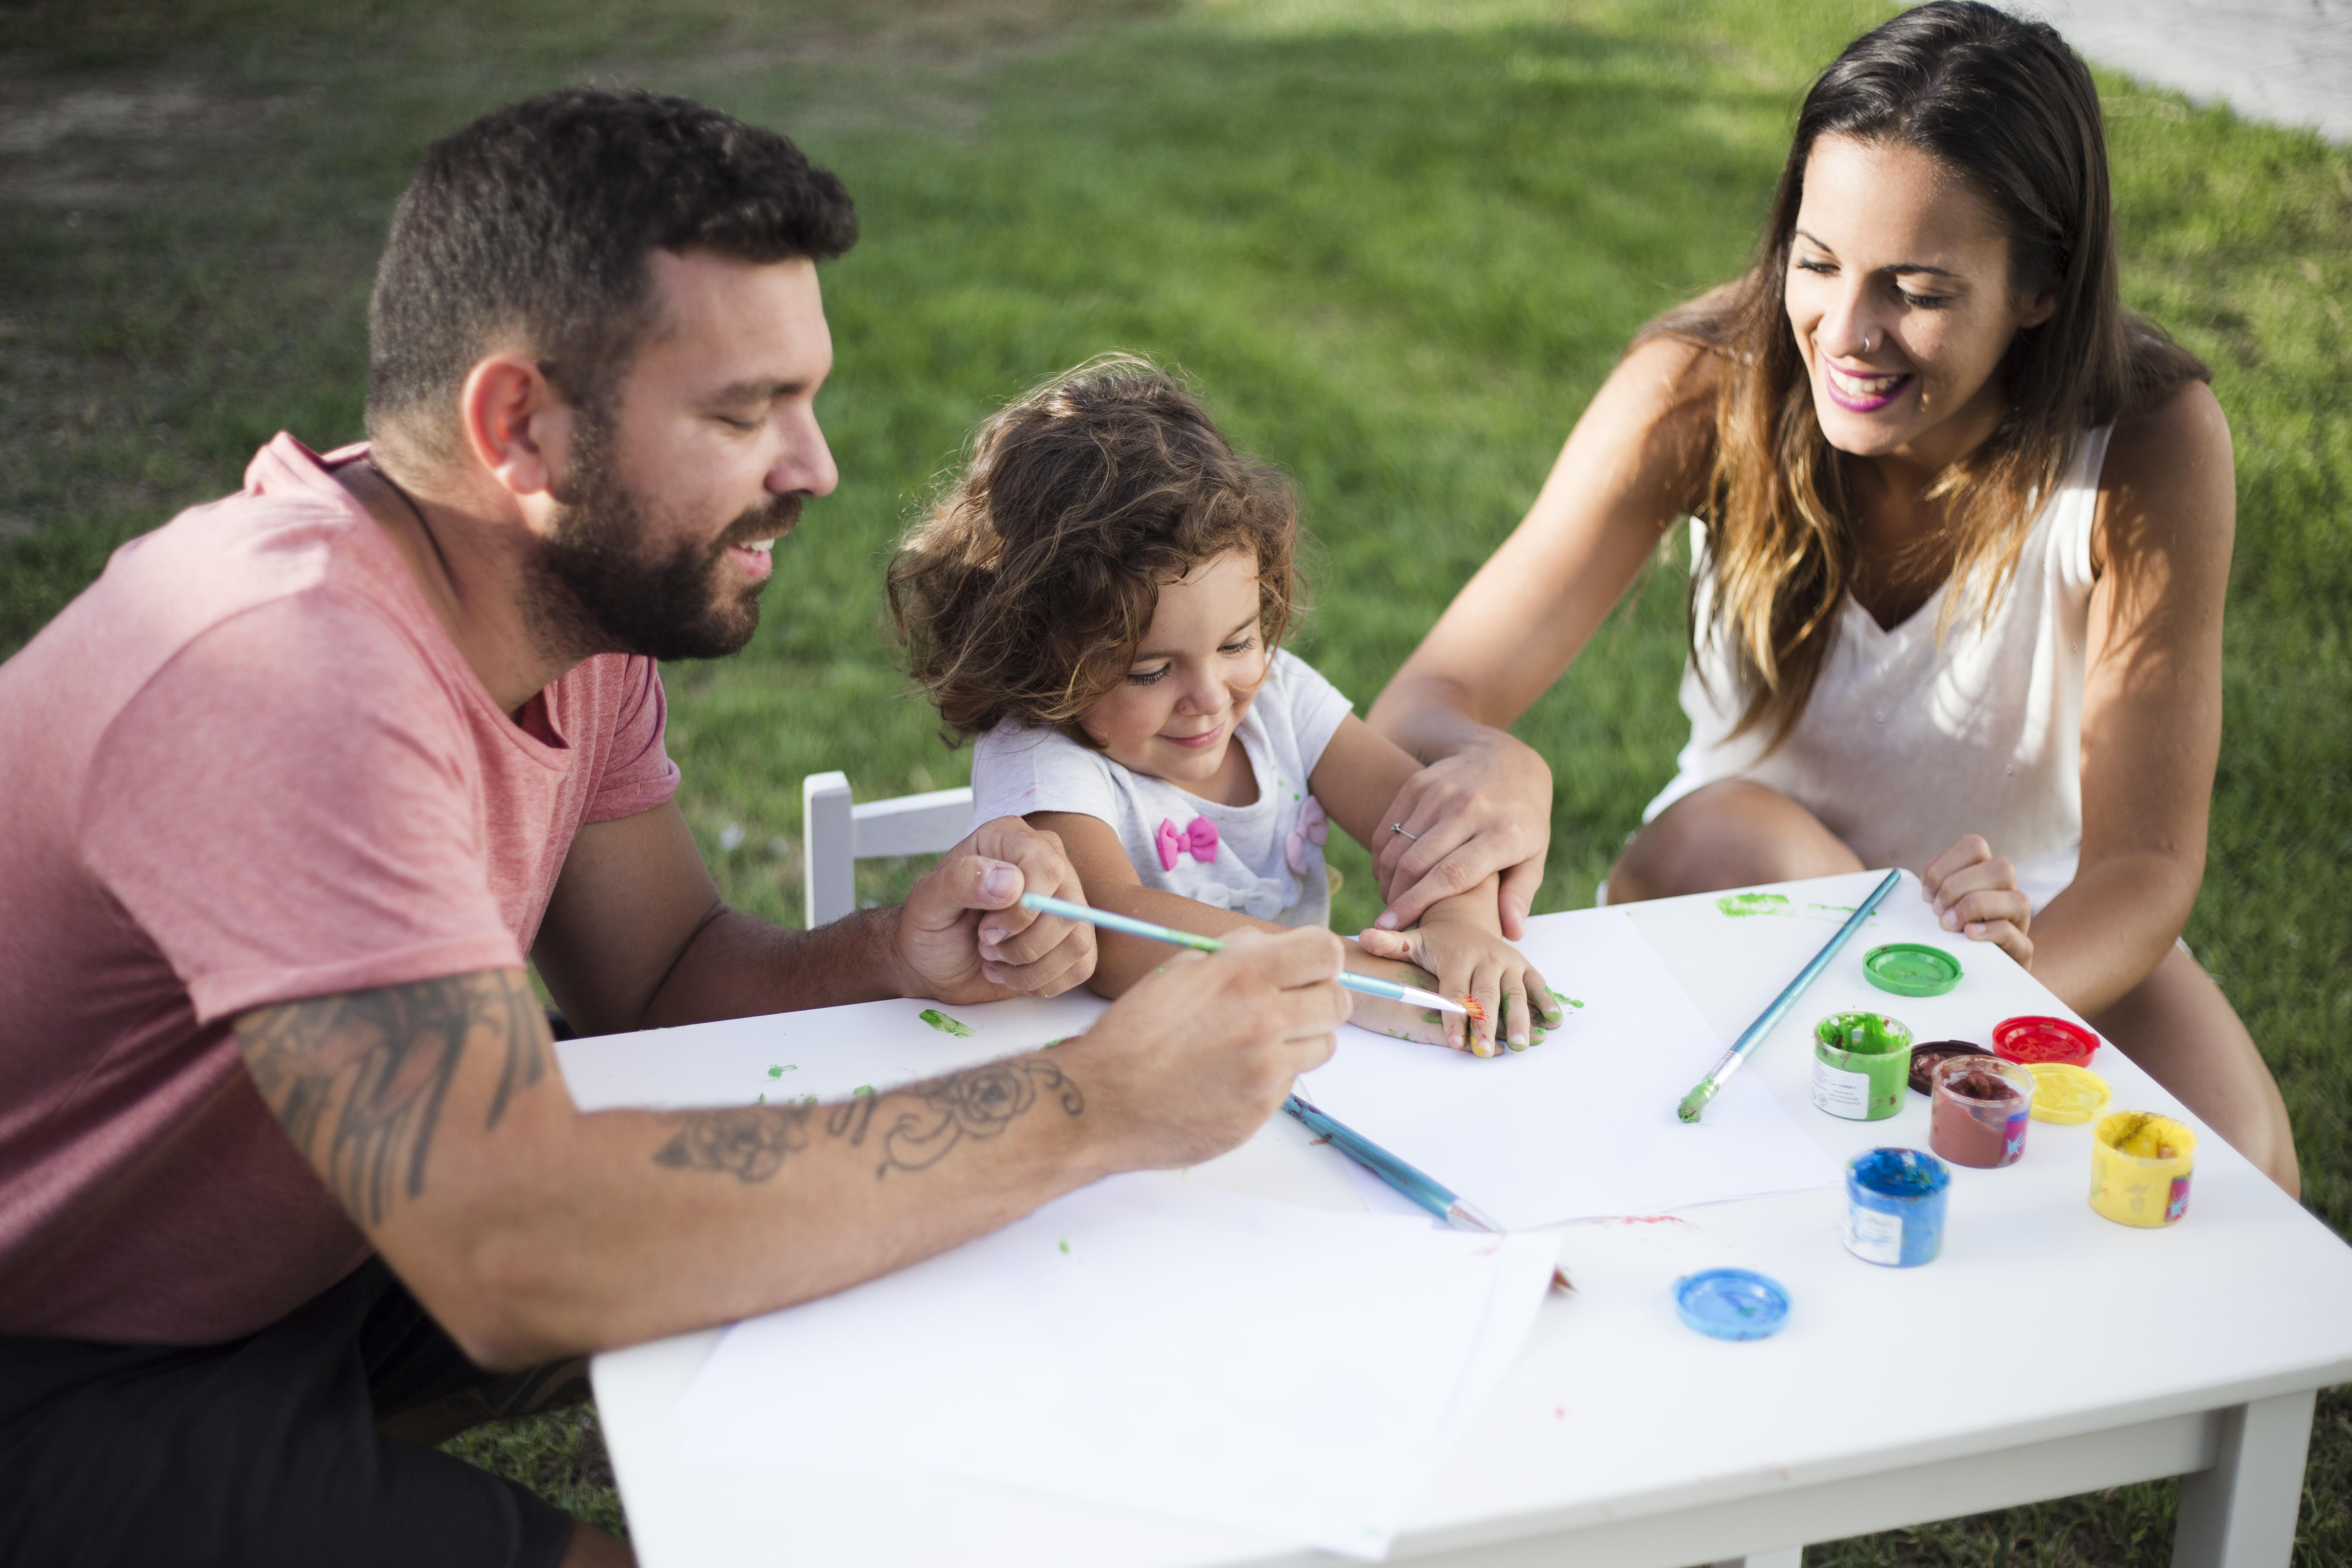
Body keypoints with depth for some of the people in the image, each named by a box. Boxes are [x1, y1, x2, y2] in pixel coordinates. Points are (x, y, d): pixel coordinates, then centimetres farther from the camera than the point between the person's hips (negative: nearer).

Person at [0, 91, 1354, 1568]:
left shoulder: (574, 593, -5)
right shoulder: (289, 671, -35)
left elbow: (658, 973, 4)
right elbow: (516, 1256, -41)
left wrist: (893, 960, -19)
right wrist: (1091, 1104, -36)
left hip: (296, 1255, 8)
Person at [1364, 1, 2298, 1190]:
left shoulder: (2151, 442, -23)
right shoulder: (1704, 390, -23)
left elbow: (2147, 859, -23)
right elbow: (1420, 709, -27)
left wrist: (2016, 988, -46)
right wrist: (1488, 768, -53)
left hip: (2039, 923, 0)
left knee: (2233, 1173, -28)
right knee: (1724, 830, -34)